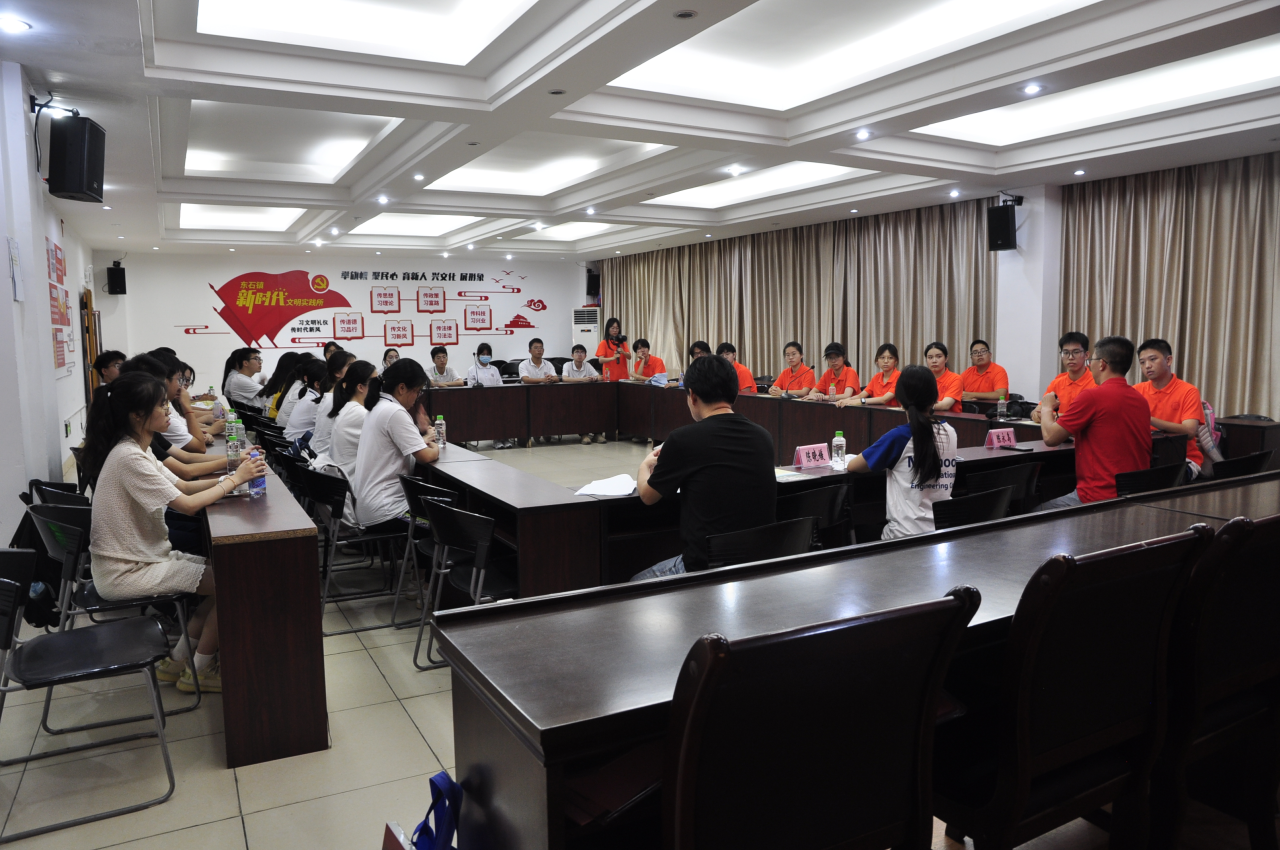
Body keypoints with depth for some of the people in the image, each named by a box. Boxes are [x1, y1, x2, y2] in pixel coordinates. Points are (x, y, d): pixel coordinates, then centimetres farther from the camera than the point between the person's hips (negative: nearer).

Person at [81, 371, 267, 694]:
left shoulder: (136, 449, 7)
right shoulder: (129, 458, -24)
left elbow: (182, 486, 9)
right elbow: (188, 505, -25)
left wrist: (230, 475, -5)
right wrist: (235, 479, -15)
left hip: (142, 555, 10)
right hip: (125, 573, -10)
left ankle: (178, 660, 17)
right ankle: (199, 671, 8)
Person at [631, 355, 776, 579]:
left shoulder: (683, 439, -14)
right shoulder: (763, 437, -1)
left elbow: (648, 496, 3)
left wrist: (646, 466, 25)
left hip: (705, 568, -6)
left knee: (635, 584, 22)